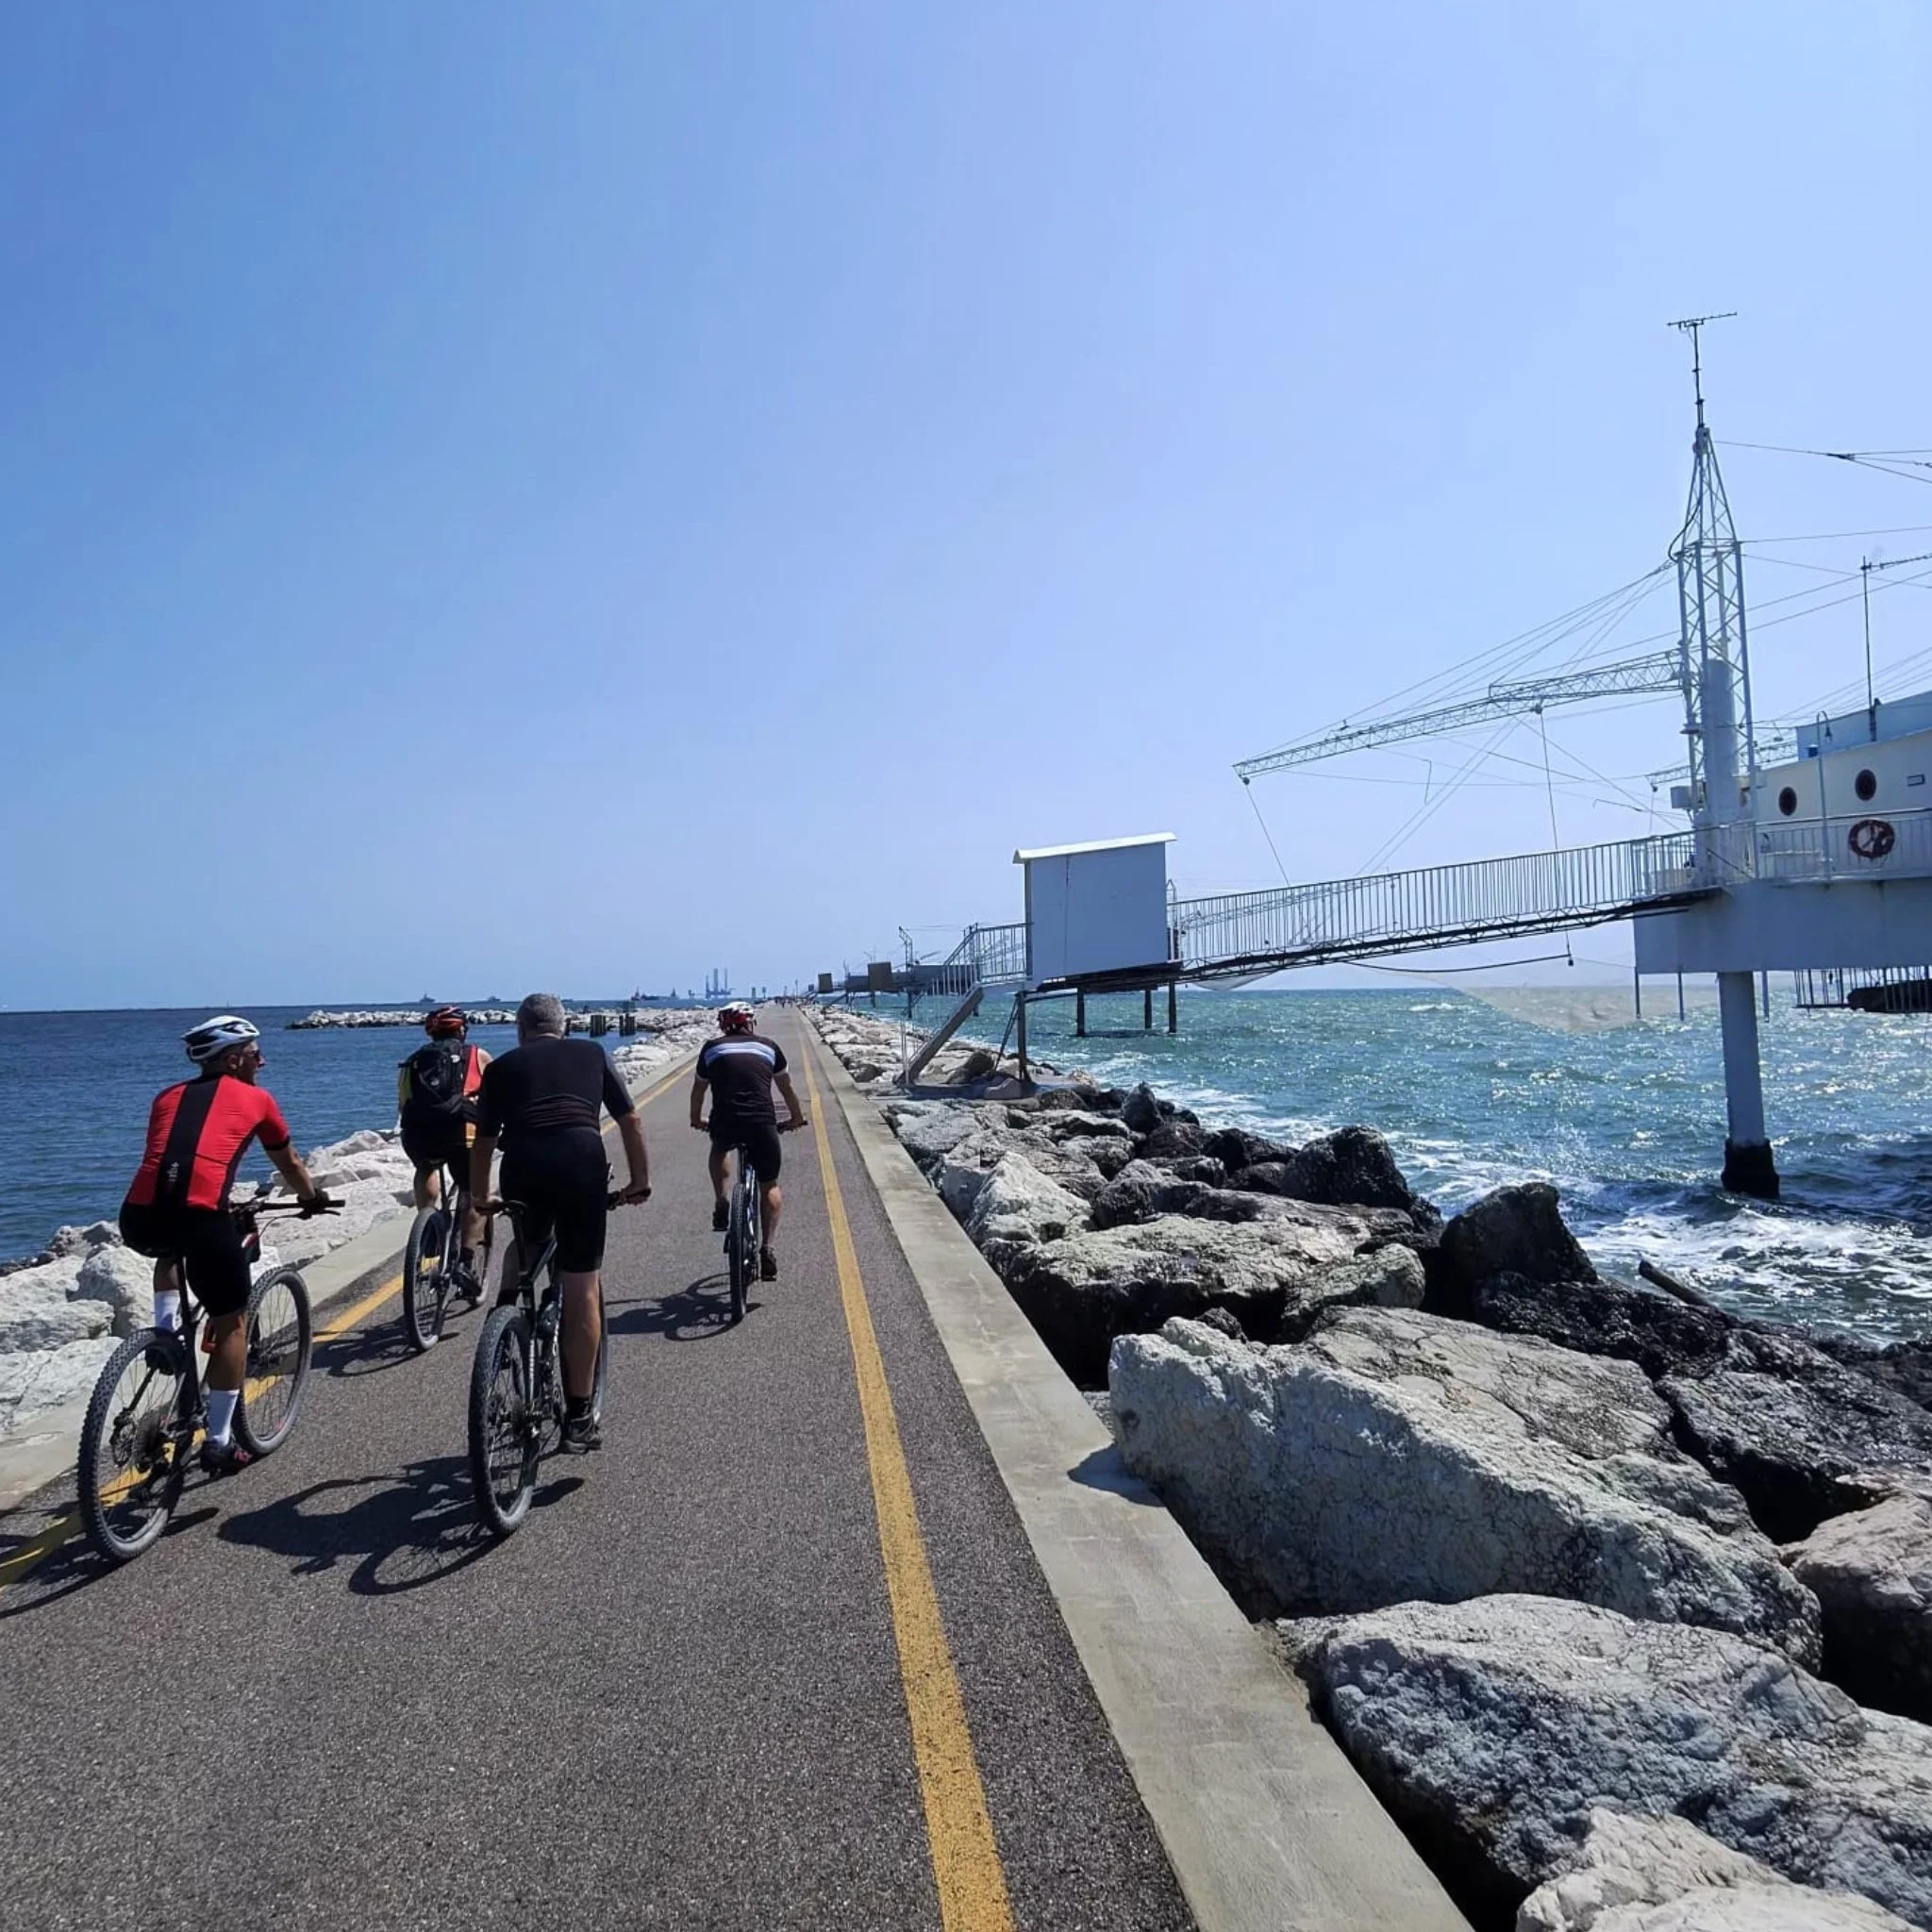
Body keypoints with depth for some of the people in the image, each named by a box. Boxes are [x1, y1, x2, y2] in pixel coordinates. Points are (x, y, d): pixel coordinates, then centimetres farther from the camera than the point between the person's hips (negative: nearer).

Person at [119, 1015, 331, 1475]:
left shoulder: (168, 1097, 27)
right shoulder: (255, 1098, 18)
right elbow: (289, 1164, 32)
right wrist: (313, 1199, 52)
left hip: (139, 1218, 4)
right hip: (200, 1216, -4)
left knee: (171, 1250, 42)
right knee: (232, 1325, 15)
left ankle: (166, 1330, 24)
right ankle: (218, 1444, 17)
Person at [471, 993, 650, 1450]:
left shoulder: (503, 1066, 22)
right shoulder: (592, 1053, 23)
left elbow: (482, 1143, 22)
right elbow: (631, 1121, 19)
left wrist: (480, 1198, 36)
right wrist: (640, 1180, 28)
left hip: (523, 1167, 1)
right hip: (583, 1162, -1)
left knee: (522, 1252, 32)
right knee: (582, 1290, 7)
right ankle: (578, 1414, 12)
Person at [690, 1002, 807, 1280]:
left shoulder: (712, 1048, 17)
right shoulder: (768, 1046, 17)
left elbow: (698, 1090, 28)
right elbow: (786, 1087, 28)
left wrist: (696, 1120, 46)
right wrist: (796, 1117, 44)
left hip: (725, 1123, 0)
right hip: (763, 1123, 0)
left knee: (720, 1150, 36)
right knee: (770, 1187, 17)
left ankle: (721, 1204, 16)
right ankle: (769, 1248, 3)